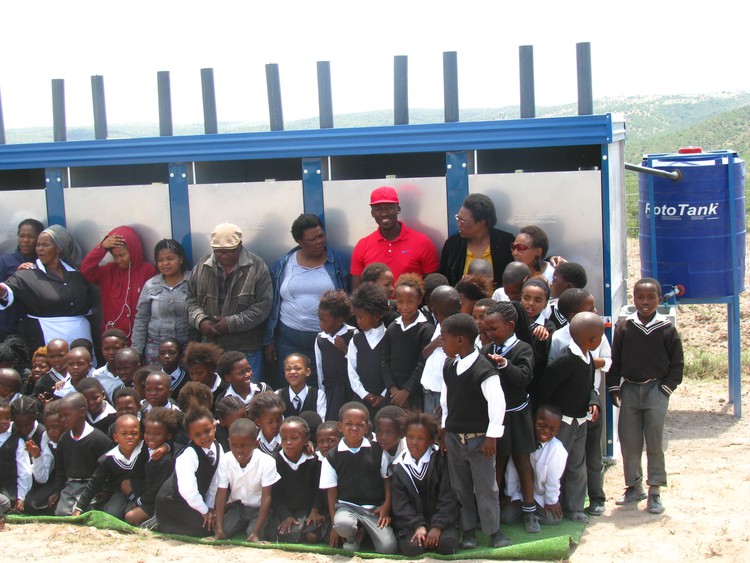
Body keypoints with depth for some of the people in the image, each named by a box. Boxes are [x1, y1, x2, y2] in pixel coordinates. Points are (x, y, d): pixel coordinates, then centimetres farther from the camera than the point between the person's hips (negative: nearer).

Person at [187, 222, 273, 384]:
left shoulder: (257, 267, -7)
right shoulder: (202, 266, 5)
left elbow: (263, 305, -11)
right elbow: (192, 299, 12)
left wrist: (232, 323, -17)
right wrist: (200, 320, -8)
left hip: (246, 349, -3)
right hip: (211, 345, 4)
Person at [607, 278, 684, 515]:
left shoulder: (667, 329, -3)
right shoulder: (624, 328, 1)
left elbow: (676, 364, 3)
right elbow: (614, 361, 7)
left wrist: (666, 388, -4)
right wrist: (614, 388, 2)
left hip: (656, 390, -2)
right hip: (629, 390, 2)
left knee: (655, 442, -3)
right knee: (628, 442, 5)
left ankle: (655, 491, 5)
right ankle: (634, 486, 20)